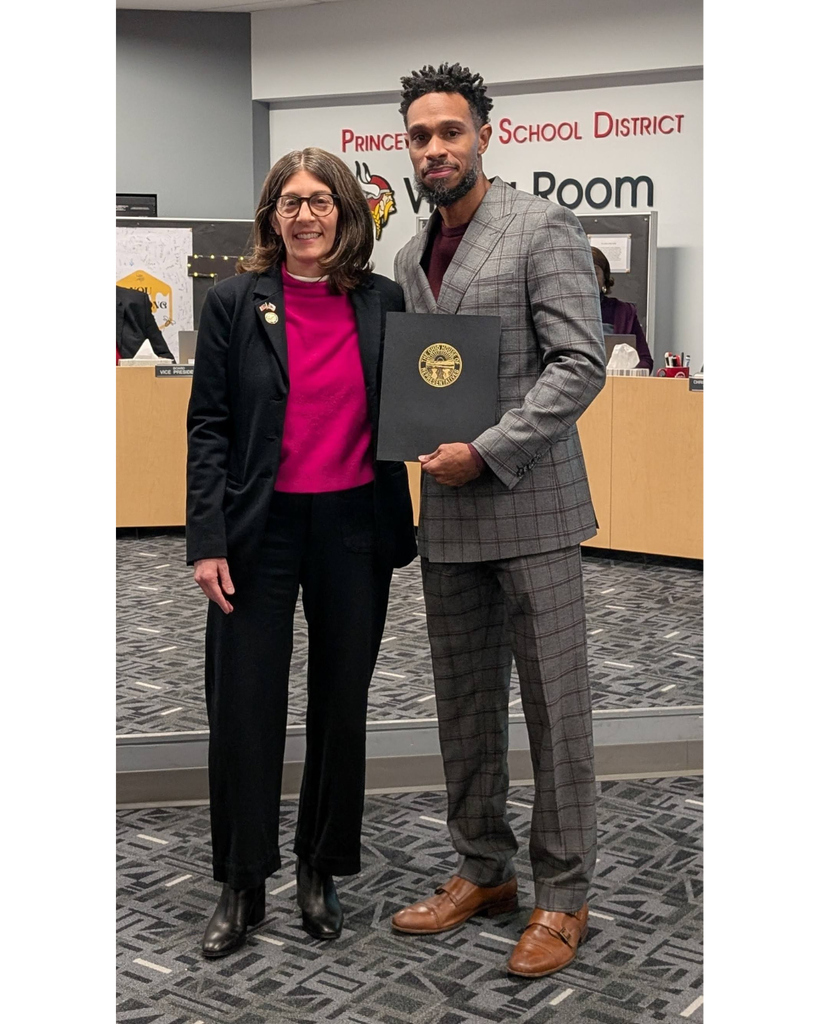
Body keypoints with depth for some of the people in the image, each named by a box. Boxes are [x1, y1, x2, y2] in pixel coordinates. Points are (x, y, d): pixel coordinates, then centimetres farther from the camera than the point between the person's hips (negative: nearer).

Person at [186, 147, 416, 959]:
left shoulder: (382, 301, 3)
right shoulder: (234, 302, -2)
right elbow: (208, 426, -3)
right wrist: (207, 541, -10)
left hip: (355, 527, 2)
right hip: (261, 528, -2)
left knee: (342, 704, 11)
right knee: (244, 708, 4)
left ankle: (321, 874, 29)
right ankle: (240, 886, 21)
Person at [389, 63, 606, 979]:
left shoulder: (542, 228, -5)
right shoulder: (411, 259, 15)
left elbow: (581, 363, -13)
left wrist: (487, 452, -18)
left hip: (530, 508, -6)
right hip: (448, 516, 7)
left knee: (553, 706, 0)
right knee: (463, 706, 12)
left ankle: (562, 895, 13)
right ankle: (483, 871, 27)